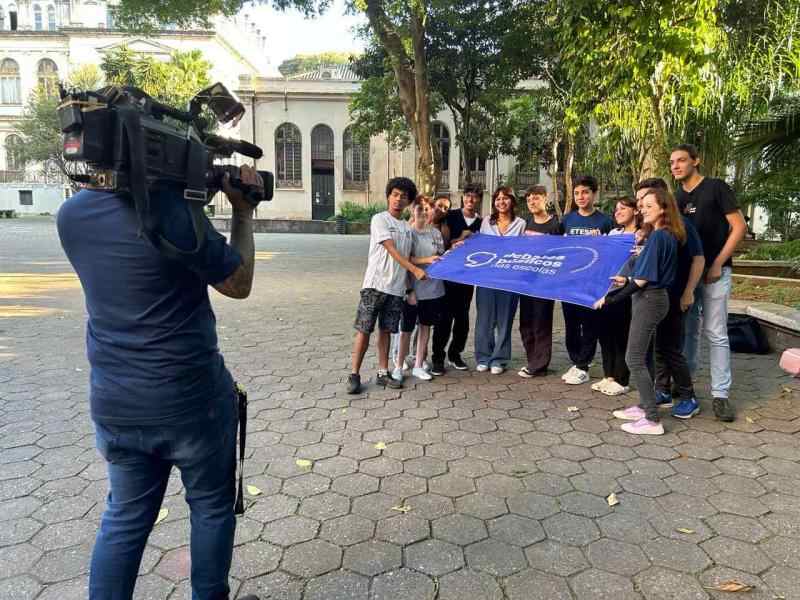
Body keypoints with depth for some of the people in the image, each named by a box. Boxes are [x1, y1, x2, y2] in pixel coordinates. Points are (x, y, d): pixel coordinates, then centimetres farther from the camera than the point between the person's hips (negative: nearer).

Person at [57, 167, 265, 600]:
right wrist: (243, 214, 0)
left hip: (113, 403, 5)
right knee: (211, 507, 17)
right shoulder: (175, 213, -22)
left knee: (125, 517, 21)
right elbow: (239, 284, -9)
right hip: (191, 400, -5)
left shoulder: (71, 213, -2)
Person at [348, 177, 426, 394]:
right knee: (364, 329, -2)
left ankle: (382, 373, 17)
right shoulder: (380, 219, -4)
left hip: (396, 288, 5)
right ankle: (355, 374, 5)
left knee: (386, 330, 10)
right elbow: (392, 250, -13)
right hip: (375, 284, -5)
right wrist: (415, 270, -19)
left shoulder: (408, 228, 15)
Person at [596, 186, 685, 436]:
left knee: (634, 359, -5)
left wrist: (609, 298, -15)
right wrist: (627, 280, 19)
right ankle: (645, 406, 26)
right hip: (654, 297, 10)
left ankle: (652, 420, -2)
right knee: (640, 356, 17)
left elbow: (642, 281, -19)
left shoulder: (658, 237, -17)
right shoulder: (668, 236, 11)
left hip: (649, 300, -10)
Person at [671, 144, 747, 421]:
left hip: (714, 272, -5)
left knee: (716, 334, -4)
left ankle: (720, 395, 3)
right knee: (687, 331, 11)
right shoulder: (677, 198, 12)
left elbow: (739, 227, -8)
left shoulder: (716, 187, -5)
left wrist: (718, 264, -13)